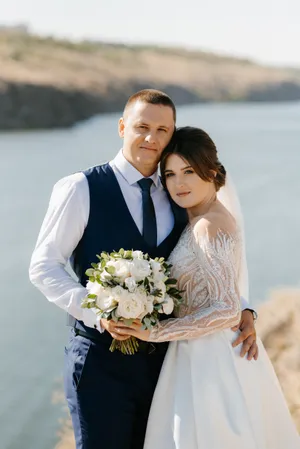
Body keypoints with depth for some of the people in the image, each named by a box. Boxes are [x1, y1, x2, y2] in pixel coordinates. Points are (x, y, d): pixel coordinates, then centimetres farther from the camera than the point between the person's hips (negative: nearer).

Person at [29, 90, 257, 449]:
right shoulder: (81, 189, -6)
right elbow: (43, 268, -7)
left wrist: (241, 310, -3)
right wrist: (97, 311, -20)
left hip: (162, 360, 5)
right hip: (102, 361, -5)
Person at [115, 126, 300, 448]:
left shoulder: (209, 227, -19)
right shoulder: (213, 216, 9)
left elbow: (226, 311, -23)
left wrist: (155, 332, -22)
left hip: (211, 361, -9)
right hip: (207, 356, 9)